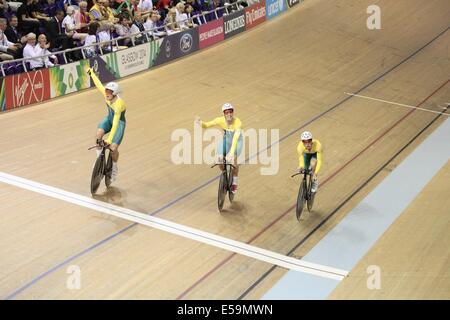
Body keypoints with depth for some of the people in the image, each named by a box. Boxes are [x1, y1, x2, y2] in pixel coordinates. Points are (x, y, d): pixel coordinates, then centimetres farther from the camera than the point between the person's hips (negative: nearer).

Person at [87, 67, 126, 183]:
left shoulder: (119, 104, -37)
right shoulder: (106, 93, -20)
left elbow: (115, 124, -41)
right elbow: (98, 84, 1)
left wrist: (109, 139, -44)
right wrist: (92, 73, 16)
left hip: (119, 122, -5)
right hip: (109, 118, 6)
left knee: (113, 148, -16)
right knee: (99, 132, -27)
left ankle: (114, 168, 14)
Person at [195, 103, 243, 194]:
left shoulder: (238, 122, -36)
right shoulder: (220, 120, -27)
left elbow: (235, 138, -46)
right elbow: (206, 125, -17)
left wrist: (231, 152, -57)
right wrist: (200, 123, -40)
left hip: (237, 141, -3)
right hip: (226, 139, 3)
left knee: (233, 159, -20)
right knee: (220, 160, -11)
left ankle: (234, 182, 5)